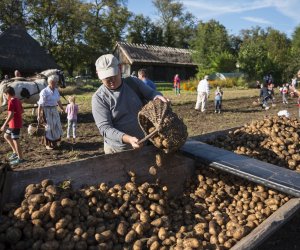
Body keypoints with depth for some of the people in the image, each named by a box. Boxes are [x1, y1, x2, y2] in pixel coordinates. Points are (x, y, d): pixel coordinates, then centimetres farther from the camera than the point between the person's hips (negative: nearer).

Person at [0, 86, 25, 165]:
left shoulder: (11, 102, -18)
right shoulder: (18, 100, 8)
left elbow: (11, 115, -24)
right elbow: (21, 110, 17)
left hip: (15, 124, -9)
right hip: (17, 123, 9)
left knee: (15, 140, -1)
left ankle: (20, 158, 7)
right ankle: (15, 152, 24)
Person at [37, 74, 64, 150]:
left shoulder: (56, 90, 3)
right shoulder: (44, 92, -17)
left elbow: (58, 101, 17)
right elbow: (40, 104, -17)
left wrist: (62, 108, 26)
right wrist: (39, 115, -18)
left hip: (54, 110, 7)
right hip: (47, 110, -7)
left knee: (57, 126, 11)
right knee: (49, 127, 3)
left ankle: (54, 142, 30)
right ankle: (48, 144, 20)